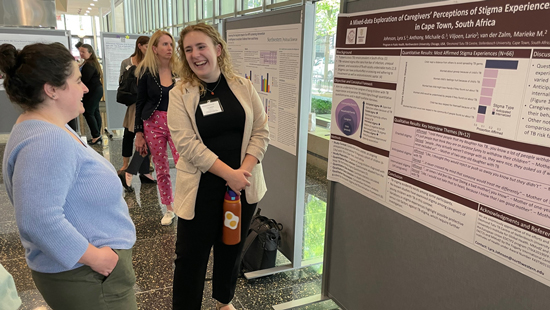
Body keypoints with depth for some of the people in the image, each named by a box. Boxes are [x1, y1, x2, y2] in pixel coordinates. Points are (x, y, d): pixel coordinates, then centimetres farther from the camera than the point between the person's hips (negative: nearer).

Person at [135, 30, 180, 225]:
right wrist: (138, 133, 2)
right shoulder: (146, 72, -1)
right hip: (153, 124, 1)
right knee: (161, 169, 9)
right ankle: (169, 209, 25)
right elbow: (140, 103, 3)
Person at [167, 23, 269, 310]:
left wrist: (244, 170, -13)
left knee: (232, 248, 18)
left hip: (242, 186, 3)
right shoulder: (180, 95, -5)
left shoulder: (243, 87, 2)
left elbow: (261, 131, 1)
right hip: (201, 188, -2)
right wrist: (229, 173, -21)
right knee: (192, 254, 6)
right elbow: (187, 143, -14)